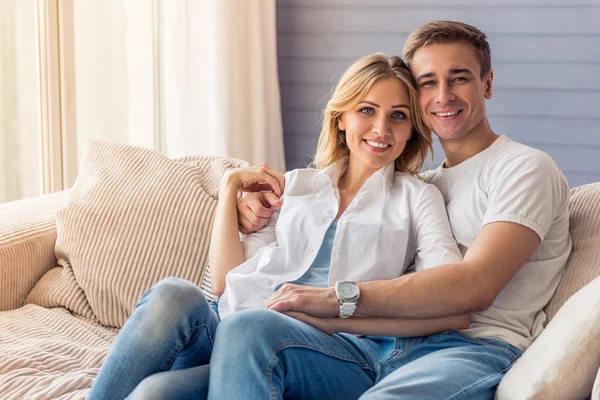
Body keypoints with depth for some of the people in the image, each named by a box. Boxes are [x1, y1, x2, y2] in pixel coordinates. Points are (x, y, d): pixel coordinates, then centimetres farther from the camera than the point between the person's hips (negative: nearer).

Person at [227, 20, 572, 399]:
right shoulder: (425, 184, 28)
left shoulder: (527, 168, 4)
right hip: (390, 345, 7)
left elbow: (476, 285, -13)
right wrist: (261, 205, 14)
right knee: (248, 330, -22)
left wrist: (339, 297, -19)